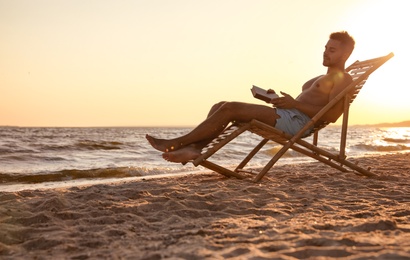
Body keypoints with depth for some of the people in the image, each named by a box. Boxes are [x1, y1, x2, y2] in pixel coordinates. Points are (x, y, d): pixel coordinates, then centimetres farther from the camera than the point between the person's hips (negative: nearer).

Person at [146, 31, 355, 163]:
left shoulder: (343, 79, 3)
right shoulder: (320, 79, 34)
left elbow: (331, 115, -14)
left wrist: (295, 104, -16)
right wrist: (278, 100, 13)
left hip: (297, 120, -10)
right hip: (284, 116, 10)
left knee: (229, 108, -20)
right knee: (221, 107, -3)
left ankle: (176, 143, -16)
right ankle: (194, 148, -20)